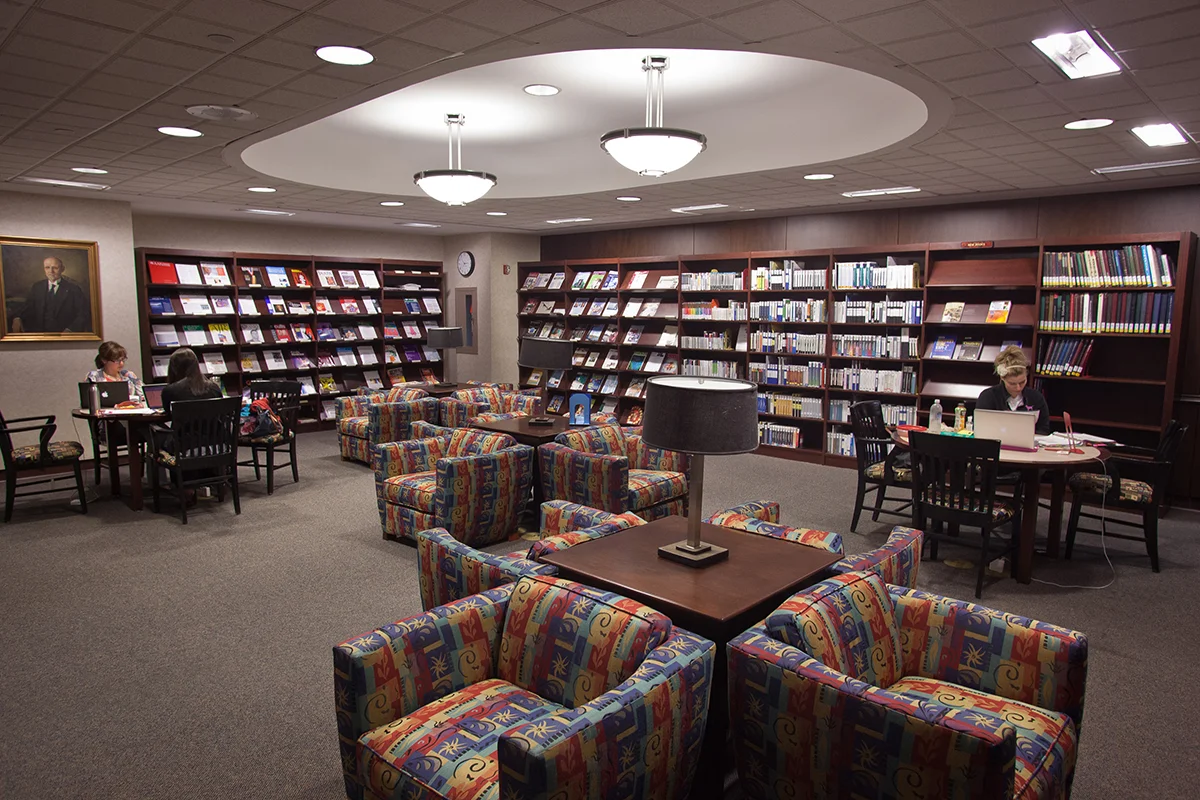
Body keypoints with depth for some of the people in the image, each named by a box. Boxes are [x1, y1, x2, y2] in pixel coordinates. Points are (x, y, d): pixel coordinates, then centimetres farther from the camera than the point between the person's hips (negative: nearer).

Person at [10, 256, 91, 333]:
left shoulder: (74, 288, 0)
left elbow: (84, 315, -6)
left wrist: (70, 330, -21)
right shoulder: (36, 287, 15)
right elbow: (27, 308, 12)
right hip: (39, 333, 3)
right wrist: (17, 319, -11)